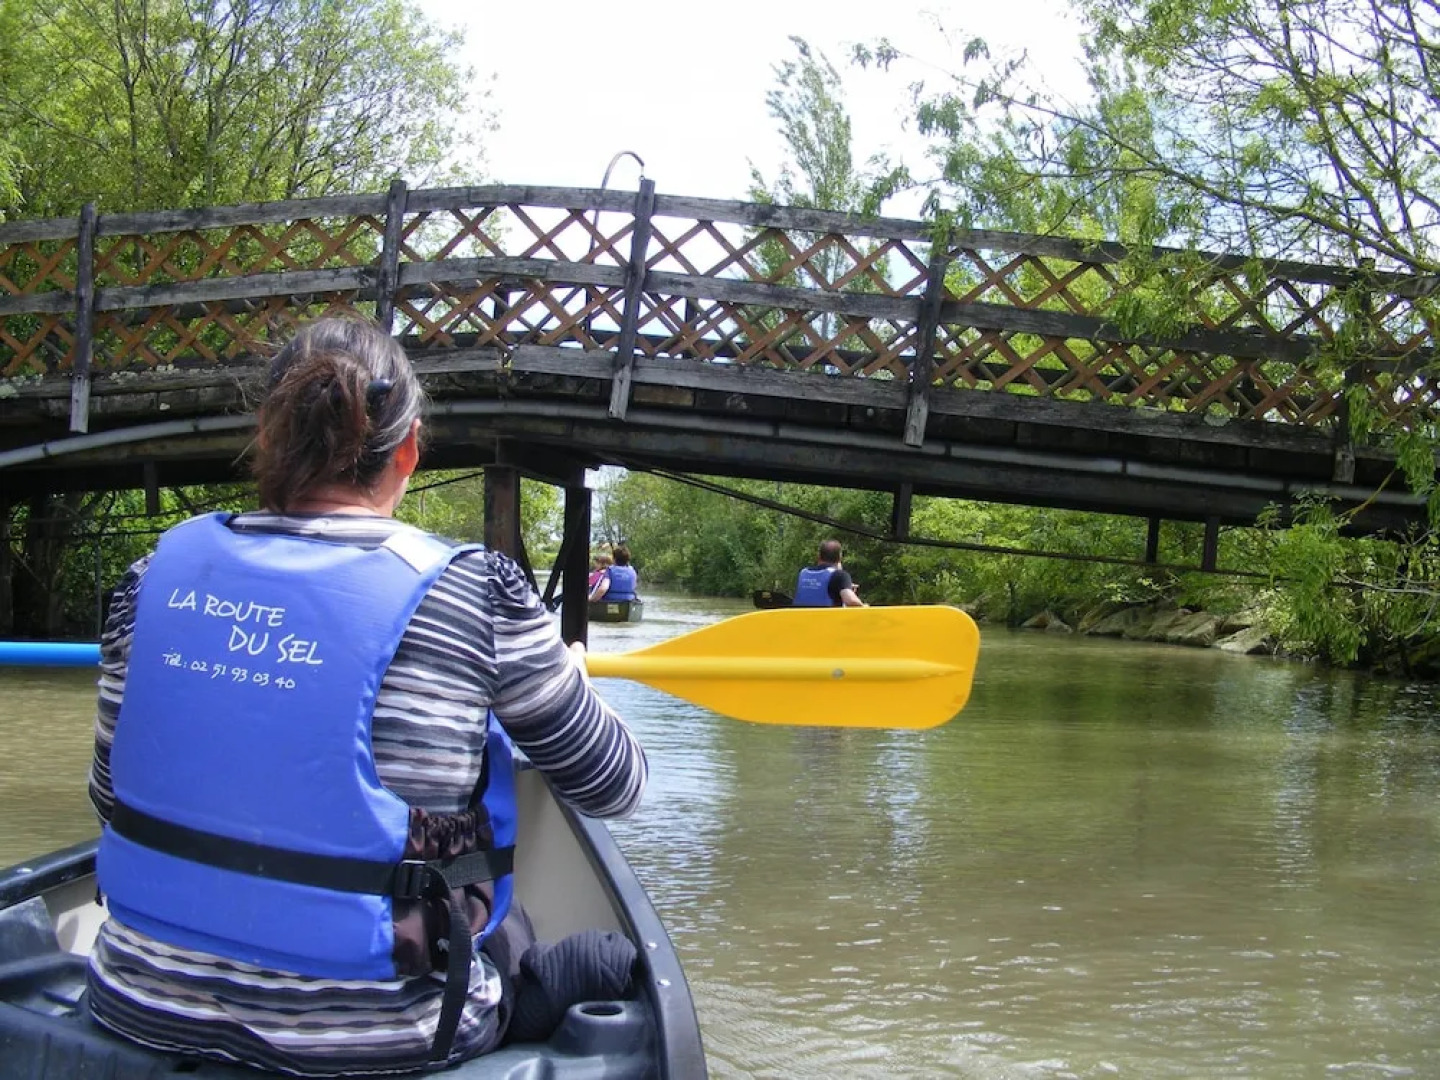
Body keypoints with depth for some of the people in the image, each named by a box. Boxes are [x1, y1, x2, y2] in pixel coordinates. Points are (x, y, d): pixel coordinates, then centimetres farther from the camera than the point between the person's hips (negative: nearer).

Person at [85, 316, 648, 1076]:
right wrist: (567, 675, 19)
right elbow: (615, 788, -2)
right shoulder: (472, 592, -14)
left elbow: (111, 795, 6)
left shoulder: (161, 570, -3)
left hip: (142, 1010, 5)